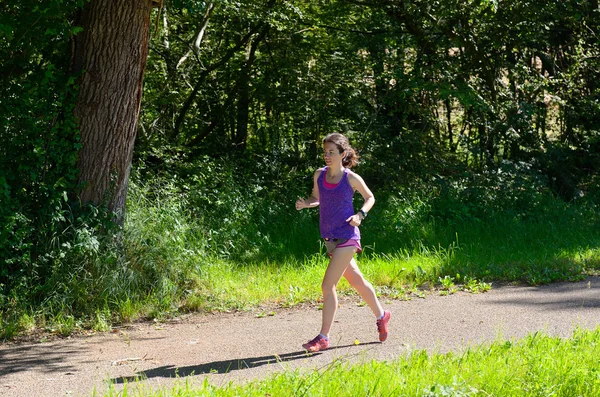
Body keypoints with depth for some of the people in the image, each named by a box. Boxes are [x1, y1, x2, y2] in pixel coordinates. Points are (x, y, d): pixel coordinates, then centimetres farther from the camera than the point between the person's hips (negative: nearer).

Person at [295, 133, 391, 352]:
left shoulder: (351, 179, -10)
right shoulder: (319, 175, 2)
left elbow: (370, 197, 5)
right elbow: (317, 198, 17)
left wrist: (360, 214, -12)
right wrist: (304, 203, -5)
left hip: (347, 237, -6)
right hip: (330, 238, 6)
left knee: (328, 285, -11)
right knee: (356, 281, 18)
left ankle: (323, 337, -5)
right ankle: (381, 315, 38)